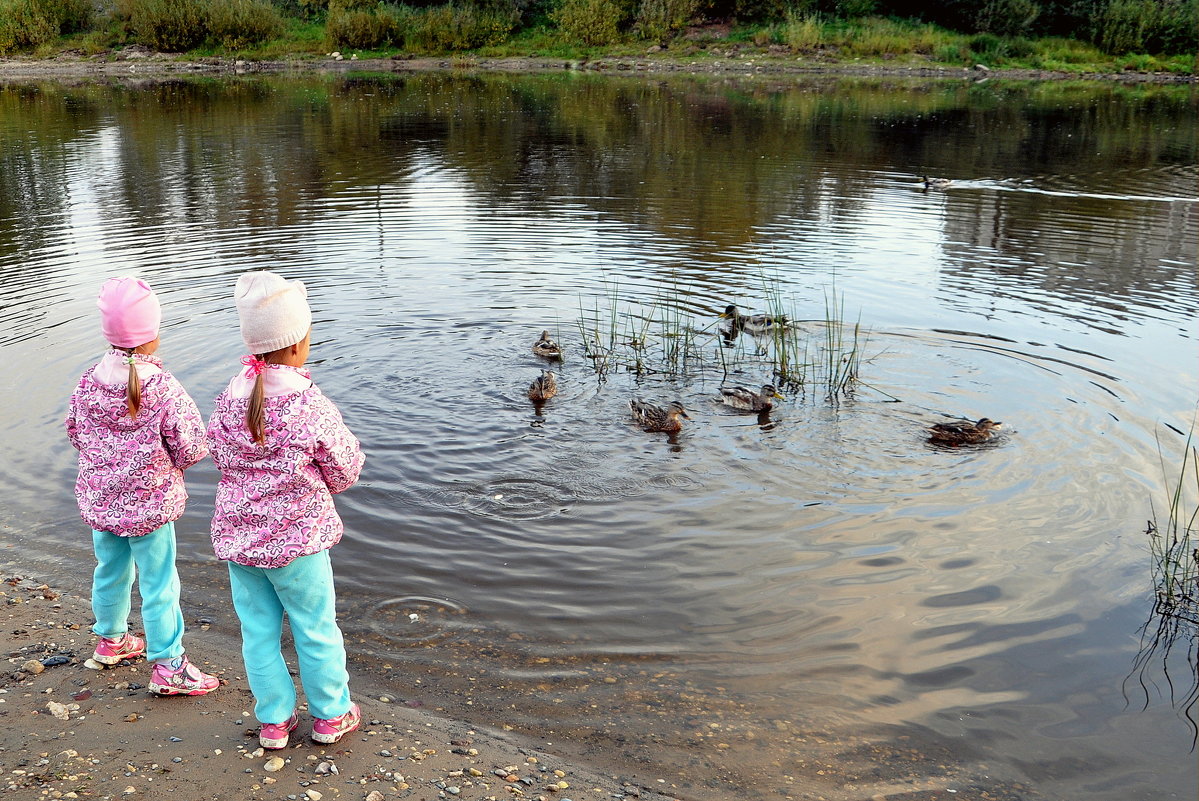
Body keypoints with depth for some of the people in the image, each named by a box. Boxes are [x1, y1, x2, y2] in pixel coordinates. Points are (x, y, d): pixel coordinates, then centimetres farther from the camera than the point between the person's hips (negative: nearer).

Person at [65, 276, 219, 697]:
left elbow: (75, 432, 7)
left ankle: (110, 639, 45)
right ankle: (168, 666, 15)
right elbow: (192, 449, -17)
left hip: (99, 499, 6)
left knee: (110, 570, 25)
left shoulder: (88, 383, -8)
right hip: (149, 503, -6)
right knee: (158, 583, 6)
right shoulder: (165, 389, -24)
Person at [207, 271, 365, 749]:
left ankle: (274, 721, 32)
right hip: (296, 540, -4)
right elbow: (344, 475, -9)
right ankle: (331, 715, 30)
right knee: (316, 630, 14)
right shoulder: (311, 407, -21)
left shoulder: (228, 401, -6)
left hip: (237, 538, 5)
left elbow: (221, 458, 7)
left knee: (259, 632, 17)